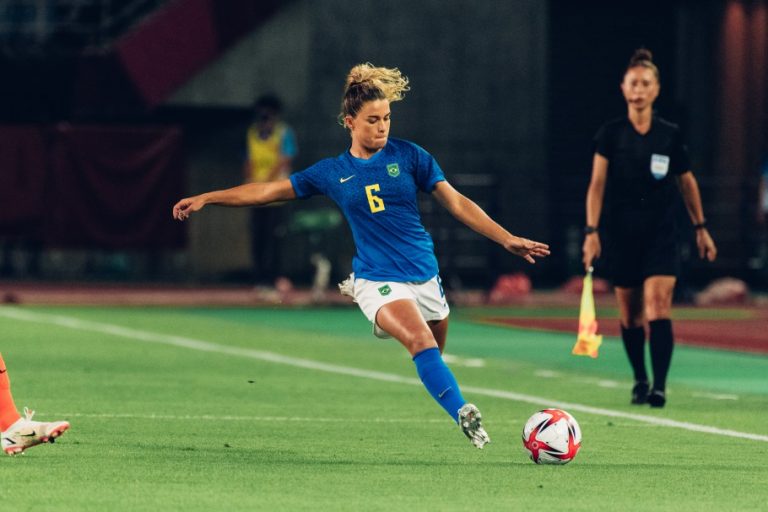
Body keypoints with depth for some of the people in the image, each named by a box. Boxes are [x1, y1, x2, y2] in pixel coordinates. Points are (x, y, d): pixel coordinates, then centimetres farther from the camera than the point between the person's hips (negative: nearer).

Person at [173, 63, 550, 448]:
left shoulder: (409, 156, 4)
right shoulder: (331, 172, 5)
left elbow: (457, 203, 5)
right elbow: (268, 191, 12)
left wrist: (507, 239, -2)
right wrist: (205, 199, 11)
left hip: (424, 275, 3)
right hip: (377, 279, -3)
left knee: (434, 355, 5)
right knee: (421, 342, -26)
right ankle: (464, 415, -37)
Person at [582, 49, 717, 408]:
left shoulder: (671, 135, 2)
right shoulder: (610, 134, -2)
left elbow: (686, 182, 13)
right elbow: (597, 183, -5)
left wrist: (701, 228, 15)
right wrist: (591, 231, -14)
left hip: (661, 234, 0)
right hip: (622, 235, 0)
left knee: (658, 308, -15)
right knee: (630, 315, 8)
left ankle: (660, 386, -18)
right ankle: (640, 380, 27)